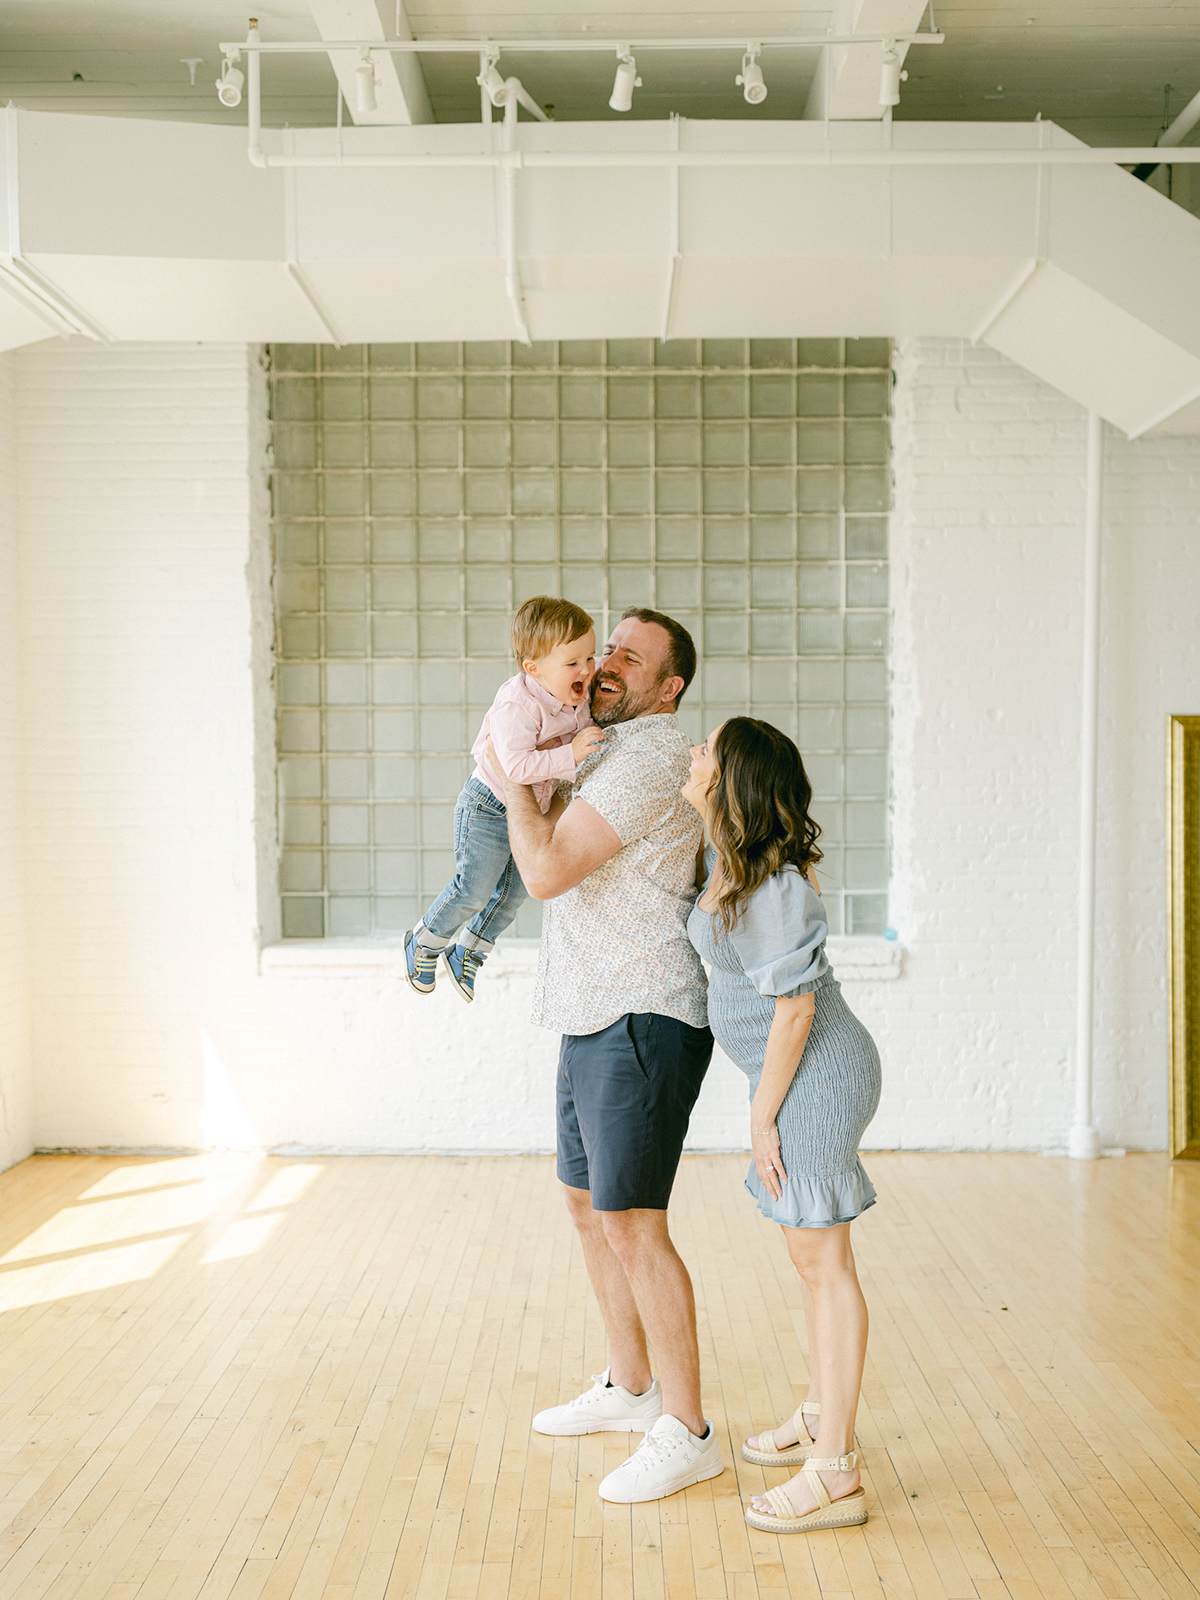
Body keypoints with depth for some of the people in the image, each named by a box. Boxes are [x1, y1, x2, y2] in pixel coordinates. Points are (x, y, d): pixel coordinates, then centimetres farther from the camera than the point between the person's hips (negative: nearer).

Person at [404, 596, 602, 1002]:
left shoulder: (576, 697, -7)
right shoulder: (517, 707, -32)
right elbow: (517, 766, -40)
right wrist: (570, 754, -41)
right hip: (490, 805, -8)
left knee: (514, 890, 16)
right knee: (474, 889, -3)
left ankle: (468, 953, 37)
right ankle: (425, 941, 24)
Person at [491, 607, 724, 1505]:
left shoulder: (650, 756, -16)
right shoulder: (615, 750, 18)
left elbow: (547, 869, -23)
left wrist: (515, 772, -8)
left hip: (642, 1022, -11)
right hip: (596, 1020, 11)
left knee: (631, 1225, -7)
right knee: (589, 1205, 18)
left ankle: (687, 1433, 6)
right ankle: (629, 1388, 34)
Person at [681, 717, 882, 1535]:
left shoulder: (772, 887, -23)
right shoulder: (733, 860, 5)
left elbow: (795, 1006, -22)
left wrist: (763, 1113, -15)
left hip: (814, 1074, -10)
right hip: (807, 1072, 10)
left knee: (821, 1257, -4)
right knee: (812, 1251, 19)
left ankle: (836, 1474, 5)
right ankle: (821, 1416, 34)